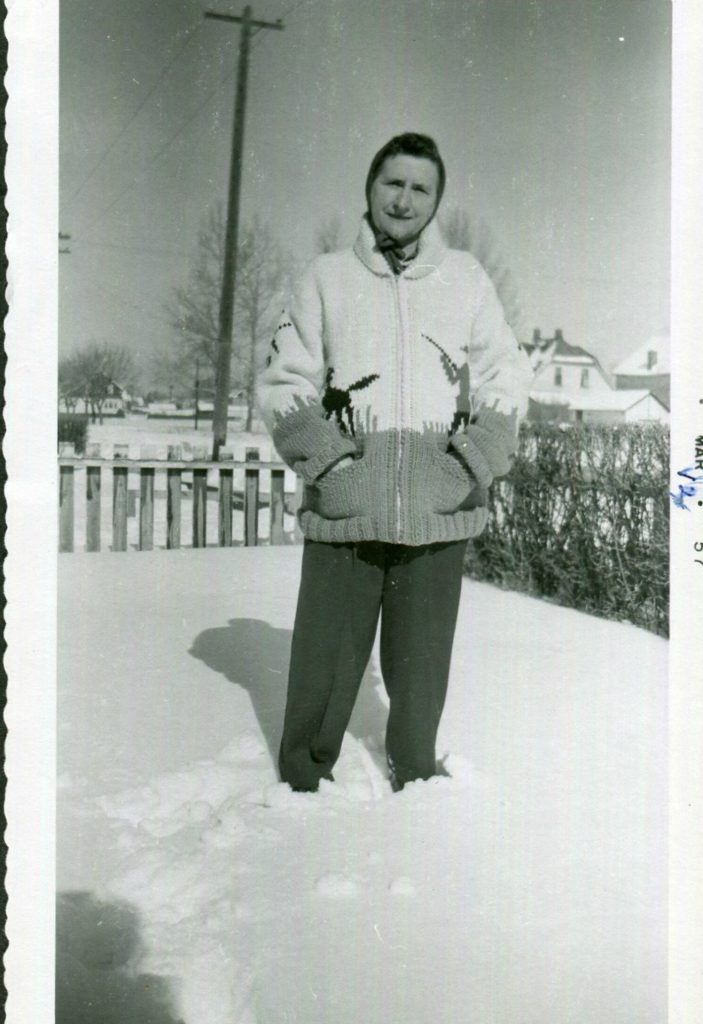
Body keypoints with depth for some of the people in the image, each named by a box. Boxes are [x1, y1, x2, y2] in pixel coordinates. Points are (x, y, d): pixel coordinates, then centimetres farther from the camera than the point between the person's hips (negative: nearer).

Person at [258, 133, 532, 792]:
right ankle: (302, 785, 21)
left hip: (440, 512, 1)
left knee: (421, 670, 10)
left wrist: (482, 455, 0)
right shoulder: (326, 277, 10)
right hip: (343, 512, -1)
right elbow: (283, 383, 10)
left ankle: (416, 784, 29)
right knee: (323, 663, 3)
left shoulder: (466, 279, 12)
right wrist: (318, 453, -5)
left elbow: (506, 378, 15)